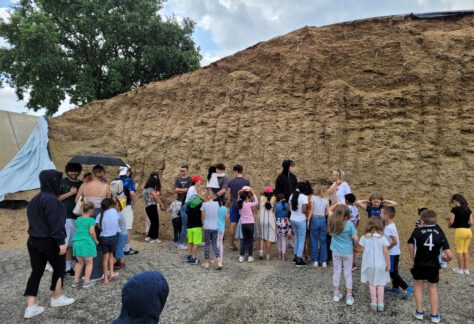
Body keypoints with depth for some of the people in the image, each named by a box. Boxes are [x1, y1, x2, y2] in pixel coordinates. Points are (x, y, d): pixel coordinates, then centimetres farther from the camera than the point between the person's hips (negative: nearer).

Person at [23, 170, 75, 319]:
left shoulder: (34, 200, 9)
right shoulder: (51, 199, -20)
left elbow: (33, 220, 17)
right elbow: (55, 223, -23)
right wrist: (61, 242, -21)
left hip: (33, 240, 8)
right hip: (49, 241, -8)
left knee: (36, 272, 11)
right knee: (59, 268, 12)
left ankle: (30, 307, 12)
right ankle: (57, 298, 25)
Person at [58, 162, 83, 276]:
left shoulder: (82, 184, 10)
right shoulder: (62, 182, 0)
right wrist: (70, 193, -11)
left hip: (77, 218, 3)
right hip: (64, 217, -3)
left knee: (70, 244, 11)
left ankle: (68, 267, 19)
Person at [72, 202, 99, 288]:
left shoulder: (78, 219, 11)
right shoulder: (91, 220, -9)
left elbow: (77, 230, 17)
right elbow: (92, 232, -15)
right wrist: (96, 240, 0)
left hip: (76, 242, 6)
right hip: (87, 242, -6)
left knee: (80, 262, 20)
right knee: (89, 263, 7)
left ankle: (76, 280, 23)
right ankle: (87, 282, 8)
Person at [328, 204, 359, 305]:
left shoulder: (333, 222, -8)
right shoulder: (349, 224, -18)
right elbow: (356, 239, -16)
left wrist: (337, 205, 7)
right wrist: (355, 246, 3)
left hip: (336, 251, 3)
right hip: (347, 252, -2)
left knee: (336, 271, 14)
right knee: (348, 273, 9)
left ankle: (336, 294, 21)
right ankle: (349, 296, 13)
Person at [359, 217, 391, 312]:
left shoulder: (364, 237, -10)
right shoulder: (382, 238, -12)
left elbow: (363, 251, -4)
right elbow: (386, 252, -12)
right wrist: (388, 264, -3)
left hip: (369, 264, 0)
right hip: (381, 264, 0)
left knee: (372, 283, 17)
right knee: (380, 284, 16)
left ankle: (374, 303, 19)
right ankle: (380, 304, 18)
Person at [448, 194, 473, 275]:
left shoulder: (455, 209, -8)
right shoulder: (468, 209, 8)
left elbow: (451, 221, -12)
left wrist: (450, 225, 9)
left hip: (460, 230, -6)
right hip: (468, 231, 6)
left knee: (459, 250, 4)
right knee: (465, 250, 13)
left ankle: (460, 269, 10)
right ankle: (466, 269, 16)